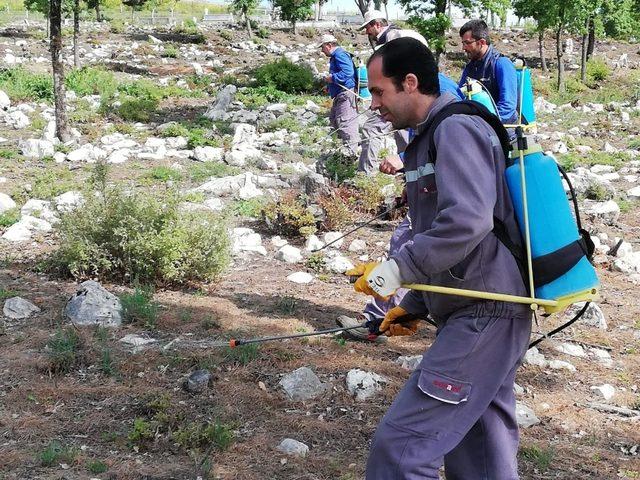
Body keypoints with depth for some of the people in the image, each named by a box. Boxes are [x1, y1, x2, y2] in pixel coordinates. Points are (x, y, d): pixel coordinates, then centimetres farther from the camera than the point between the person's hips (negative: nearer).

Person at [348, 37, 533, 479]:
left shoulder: (457, 128, -12)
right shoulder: (428, 139, 19)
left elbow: (467, 222, -27)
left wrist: (398, 269, -20)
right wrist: (414, 306, 22)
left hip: (484, 315, -10)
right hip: (479, 314, 10)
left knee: (400, 443, -11)